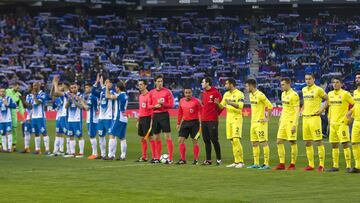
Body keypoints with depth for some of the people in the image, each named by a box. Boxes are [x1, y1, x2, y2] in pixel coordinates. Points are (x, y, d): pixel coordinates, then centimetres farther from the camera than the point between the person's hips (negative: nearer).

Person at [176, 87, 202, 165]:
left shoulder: (196, 101, -9)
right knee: (181, 140, -2)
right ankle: (183, 159, 4)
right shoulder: (181, 101, 7)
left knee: (194, 141, -1)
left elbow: (201, 112, -7)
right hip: (185, 122, 5)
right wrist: (178, 123, 16)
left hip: (194, 122, -5)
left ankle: (196, 160, 7)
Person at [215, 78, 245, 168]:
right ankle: (236, 161, 10)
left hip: (236, 119, -7)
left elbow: (240, 106, -20)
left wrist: (230, 103, -28)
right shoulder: (226, 94, 14)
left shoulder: (239, 94, -8)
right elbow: (221, 106, 16)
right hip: (229, 119, 7)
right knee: (232, 141, 6)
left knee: (236, 140, -15)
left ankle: (241, 161, -11)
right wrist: (217, 103, -4)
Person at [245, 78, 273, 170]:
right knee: (254, 143, 10)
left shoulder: (260, 95, -15)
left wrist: (267, 118, -14)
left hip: (260, 122, -9)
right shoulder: (251, 95, 12)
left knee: (264, 142, -6)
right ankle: (256, 164, 15)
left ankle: (266, 164, -5)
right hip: (253, 122, 9)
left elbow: (270, 106, -15)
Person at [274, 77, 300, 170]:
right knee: (279, 141, 4)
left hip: (291, 121, -8)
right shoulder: (283, 94, 13)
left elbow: (297, 111, -16)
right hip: (283, 121, 8)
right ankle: (282, 164, 7)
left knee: (292, 142, -2)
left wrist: (294, 125, -21)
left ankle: (292, 164, 5)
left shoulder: (294, 95, -13)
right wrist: (280, 120, 19)